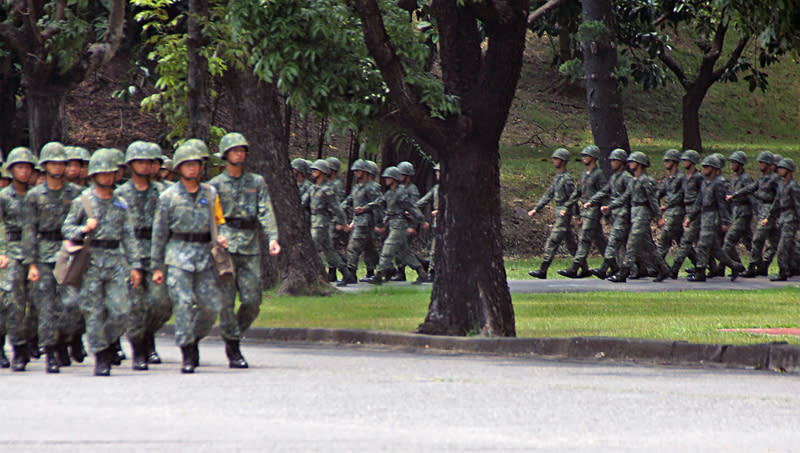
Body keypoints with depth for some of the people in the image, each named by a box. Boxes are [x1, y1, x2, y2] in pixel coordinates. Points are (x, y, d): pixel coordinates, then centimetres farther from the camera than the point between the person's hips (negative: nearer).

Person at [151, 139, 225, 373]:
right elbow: (159, 233, 4)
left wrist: (222, 237, 2)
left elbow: (219, 220, 22)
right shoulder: (168, 197, 3)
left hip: (205, 256, 3)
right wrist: (156, 266, 2)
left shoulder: (210, 193, 11)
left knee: (211, 305, -2)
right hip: (178, 255, -3)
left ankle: (194, 339, 23)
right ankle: (187, 355, -6)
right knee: (183, 304, -11)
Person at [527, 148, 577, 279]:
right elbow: (548, 195, 19)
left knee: (552, 243, -11)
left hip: (565, 215, -10)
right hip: (559, 213, 10)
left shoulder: (567, 179, -13)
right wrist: (535, 210, 15)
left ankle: (542, 271, -13)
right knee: (570, 244, 13)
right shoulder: (557, 178, 16)